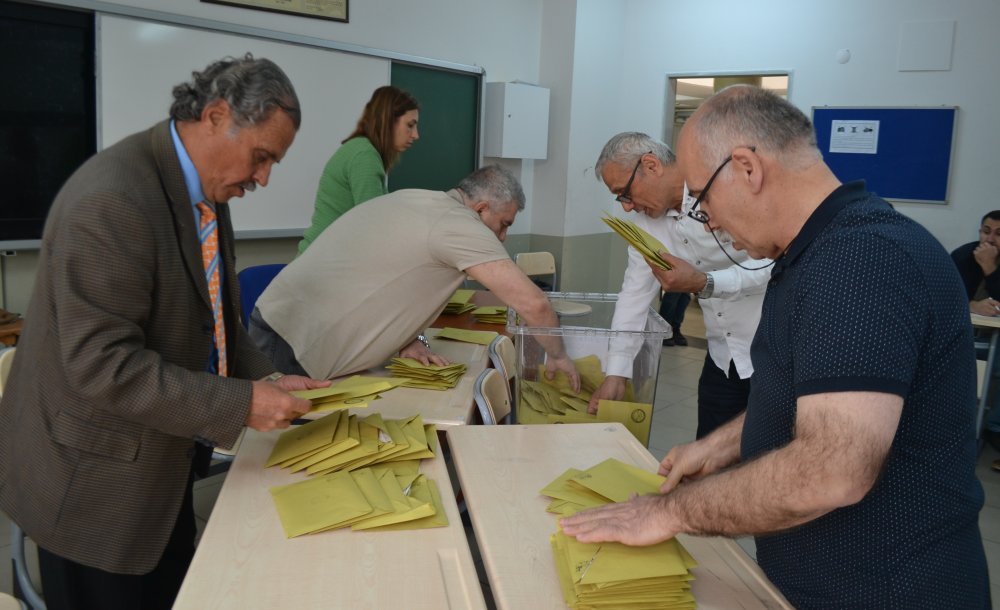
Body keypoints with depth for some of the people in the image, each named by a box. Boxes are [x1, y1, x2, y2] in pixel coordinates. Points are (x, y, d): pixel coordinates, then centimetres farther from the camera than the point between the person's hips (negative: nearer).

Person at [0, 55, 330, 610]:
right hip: (98, 483, -8)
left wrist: (265, 379, -3)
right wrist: (241, 404, -26)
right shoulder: (110, 201, -26)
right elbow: (101, 366, -28)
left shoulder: (204, 189, 2)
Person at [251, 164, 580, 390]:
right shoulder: (460, 225, -18)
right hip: (294, 350, -9)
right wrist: (558, 355, -1)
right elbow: (533, 304, -19)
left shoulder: (419, 201, 8)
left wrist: (407, 340, 4)